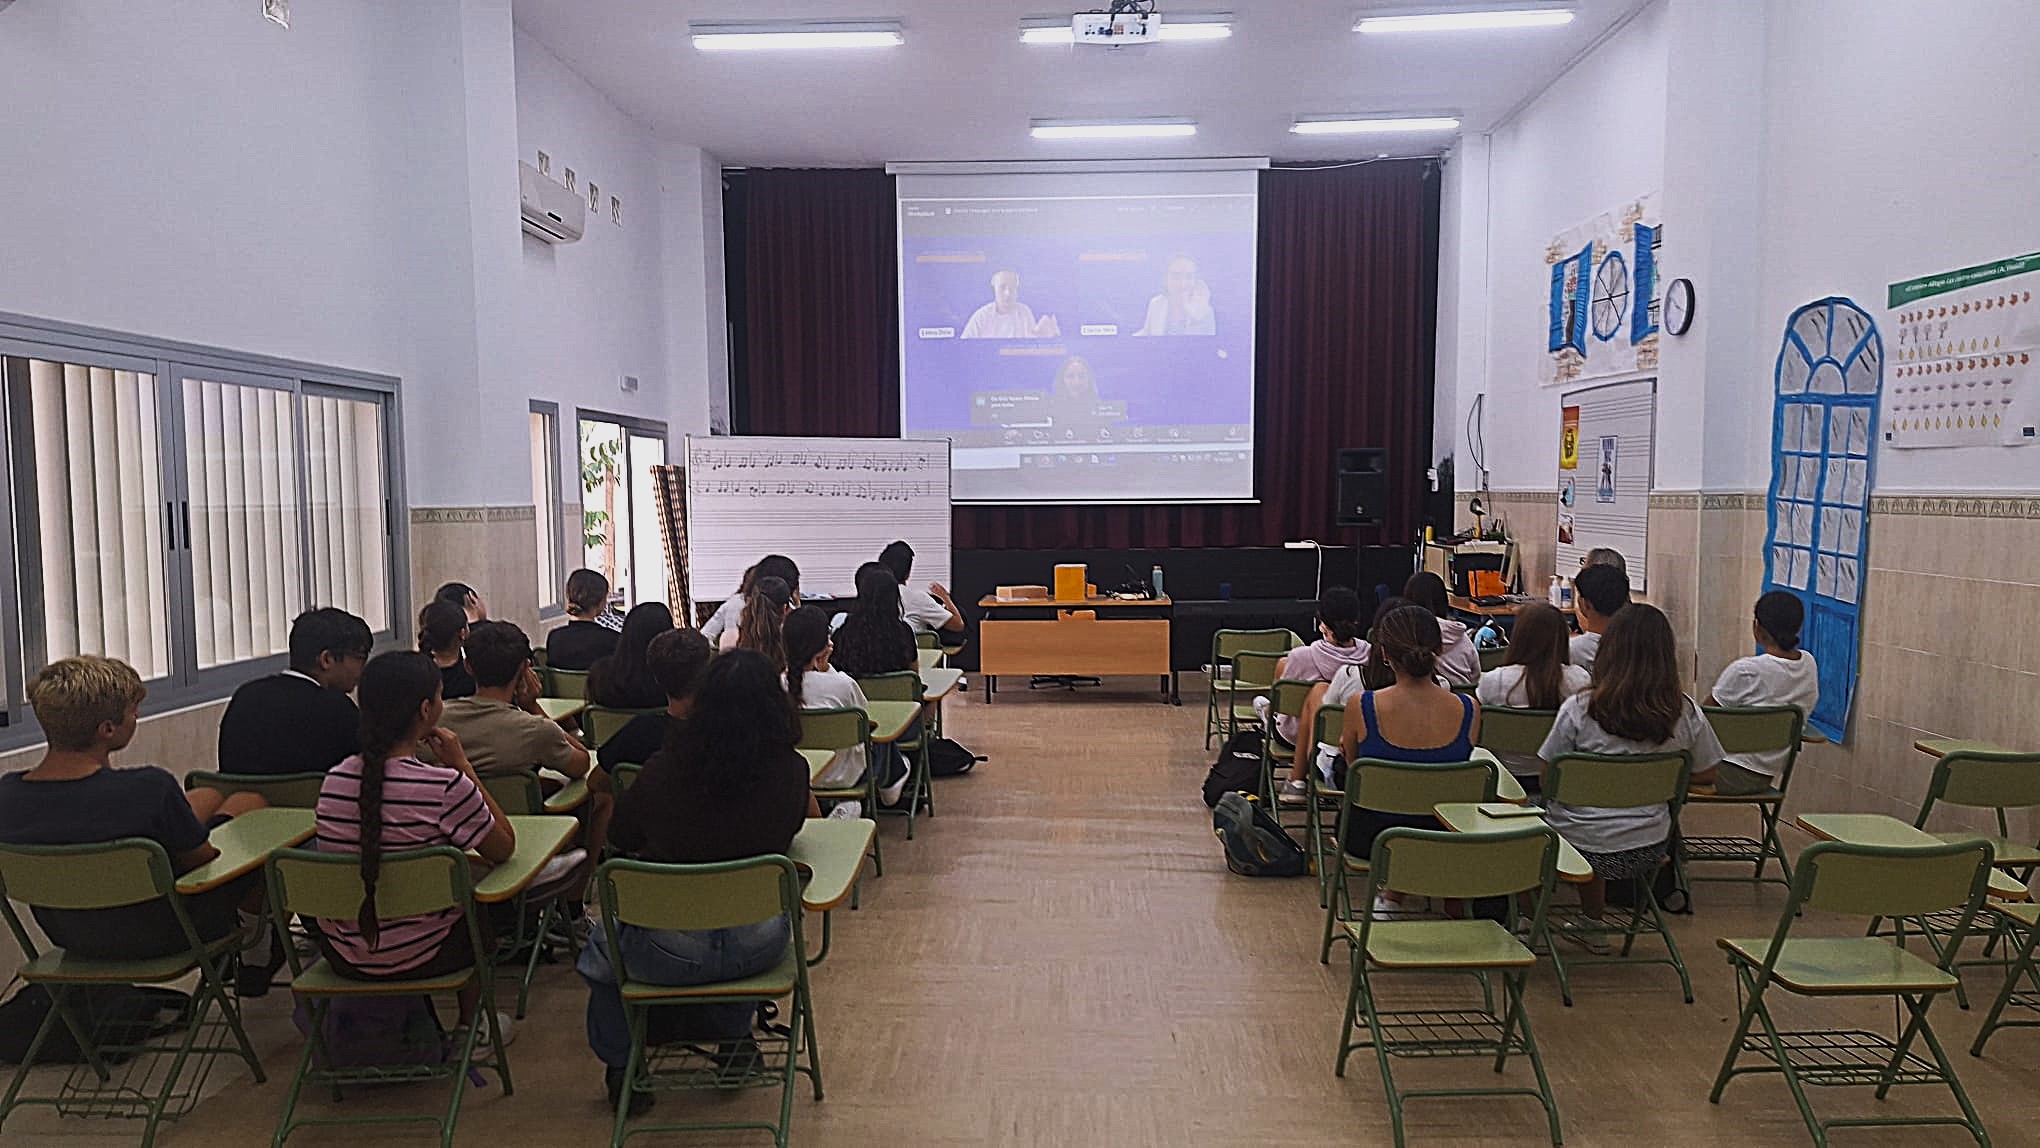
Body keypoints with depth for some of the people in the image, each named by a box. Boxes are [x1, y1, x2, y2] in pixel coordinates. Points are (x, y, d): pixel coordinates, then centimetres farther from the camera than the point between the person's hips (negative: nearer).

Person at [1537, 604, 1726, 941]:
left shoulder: (1579, 709, -17)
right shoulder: (1687, 714, -9)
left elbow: (1548, 780, -8)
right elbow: (1705, 775, 7)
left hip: (1578, 846, -3)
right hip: (1648, 849, 4)